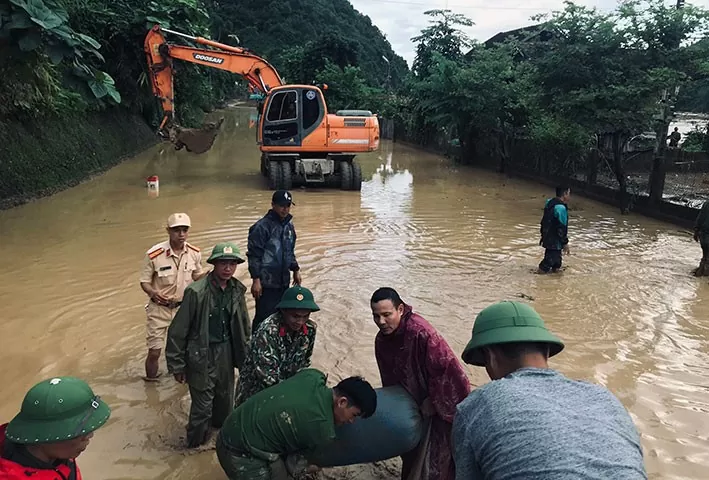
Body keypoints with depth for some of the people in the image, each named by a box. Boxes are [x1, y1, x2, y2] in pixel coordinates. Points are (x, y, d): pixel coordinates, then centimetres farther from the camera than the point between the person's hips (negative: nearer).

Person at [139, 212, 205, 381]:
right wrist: (153, 293, -31)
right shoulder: (154, 254, -20)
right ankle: (150, 382, 26)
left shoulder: (194, 253, -8)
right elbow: (144, 281, -9)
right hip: (159, 308, -3)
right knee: (154, 352, 1)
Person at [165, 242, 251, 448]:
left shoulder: (238, 290, -2)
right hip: (202, 355, -5)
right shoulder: (196, 292, -20)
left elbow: (244, 325, 12)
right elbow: (178, 330, -14)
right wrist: (177, 365, -9)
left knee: (225, 397, 19)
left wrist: (246, 354, 15)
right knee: (202, 404, 2)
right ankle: (196, 444, 27)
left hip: (226, 352, 5)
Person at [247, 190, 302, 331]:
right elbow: (254, 255, -14)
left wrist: (295, 270, 20)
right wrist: (256, 279, -16)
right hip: (267, 283, -7)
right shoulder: (262, 226, -13)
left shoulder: (289, 226, 11)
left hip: (284, 282, 7)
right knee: (264, 317, -6)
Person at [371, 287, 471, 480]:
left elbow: (447, 367, -30)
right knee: (411, 453, 23)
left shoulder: (420, 332, -32)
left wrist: (433, 401, -20)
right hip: (413, 406, 7)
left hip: (440, 407, -7)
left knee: (434, 463, 3)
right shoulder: (381, 340, -7)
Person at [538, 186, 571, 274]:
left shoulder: (550, 202, 8)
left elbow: (544, 222, 17)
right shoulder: (561, 207, -22)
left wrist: (543, 236, 24)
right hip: (555, 241, -10)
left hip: (547, 238, 10)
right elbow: (561, 228, -21)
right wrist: (565, 243, -14)